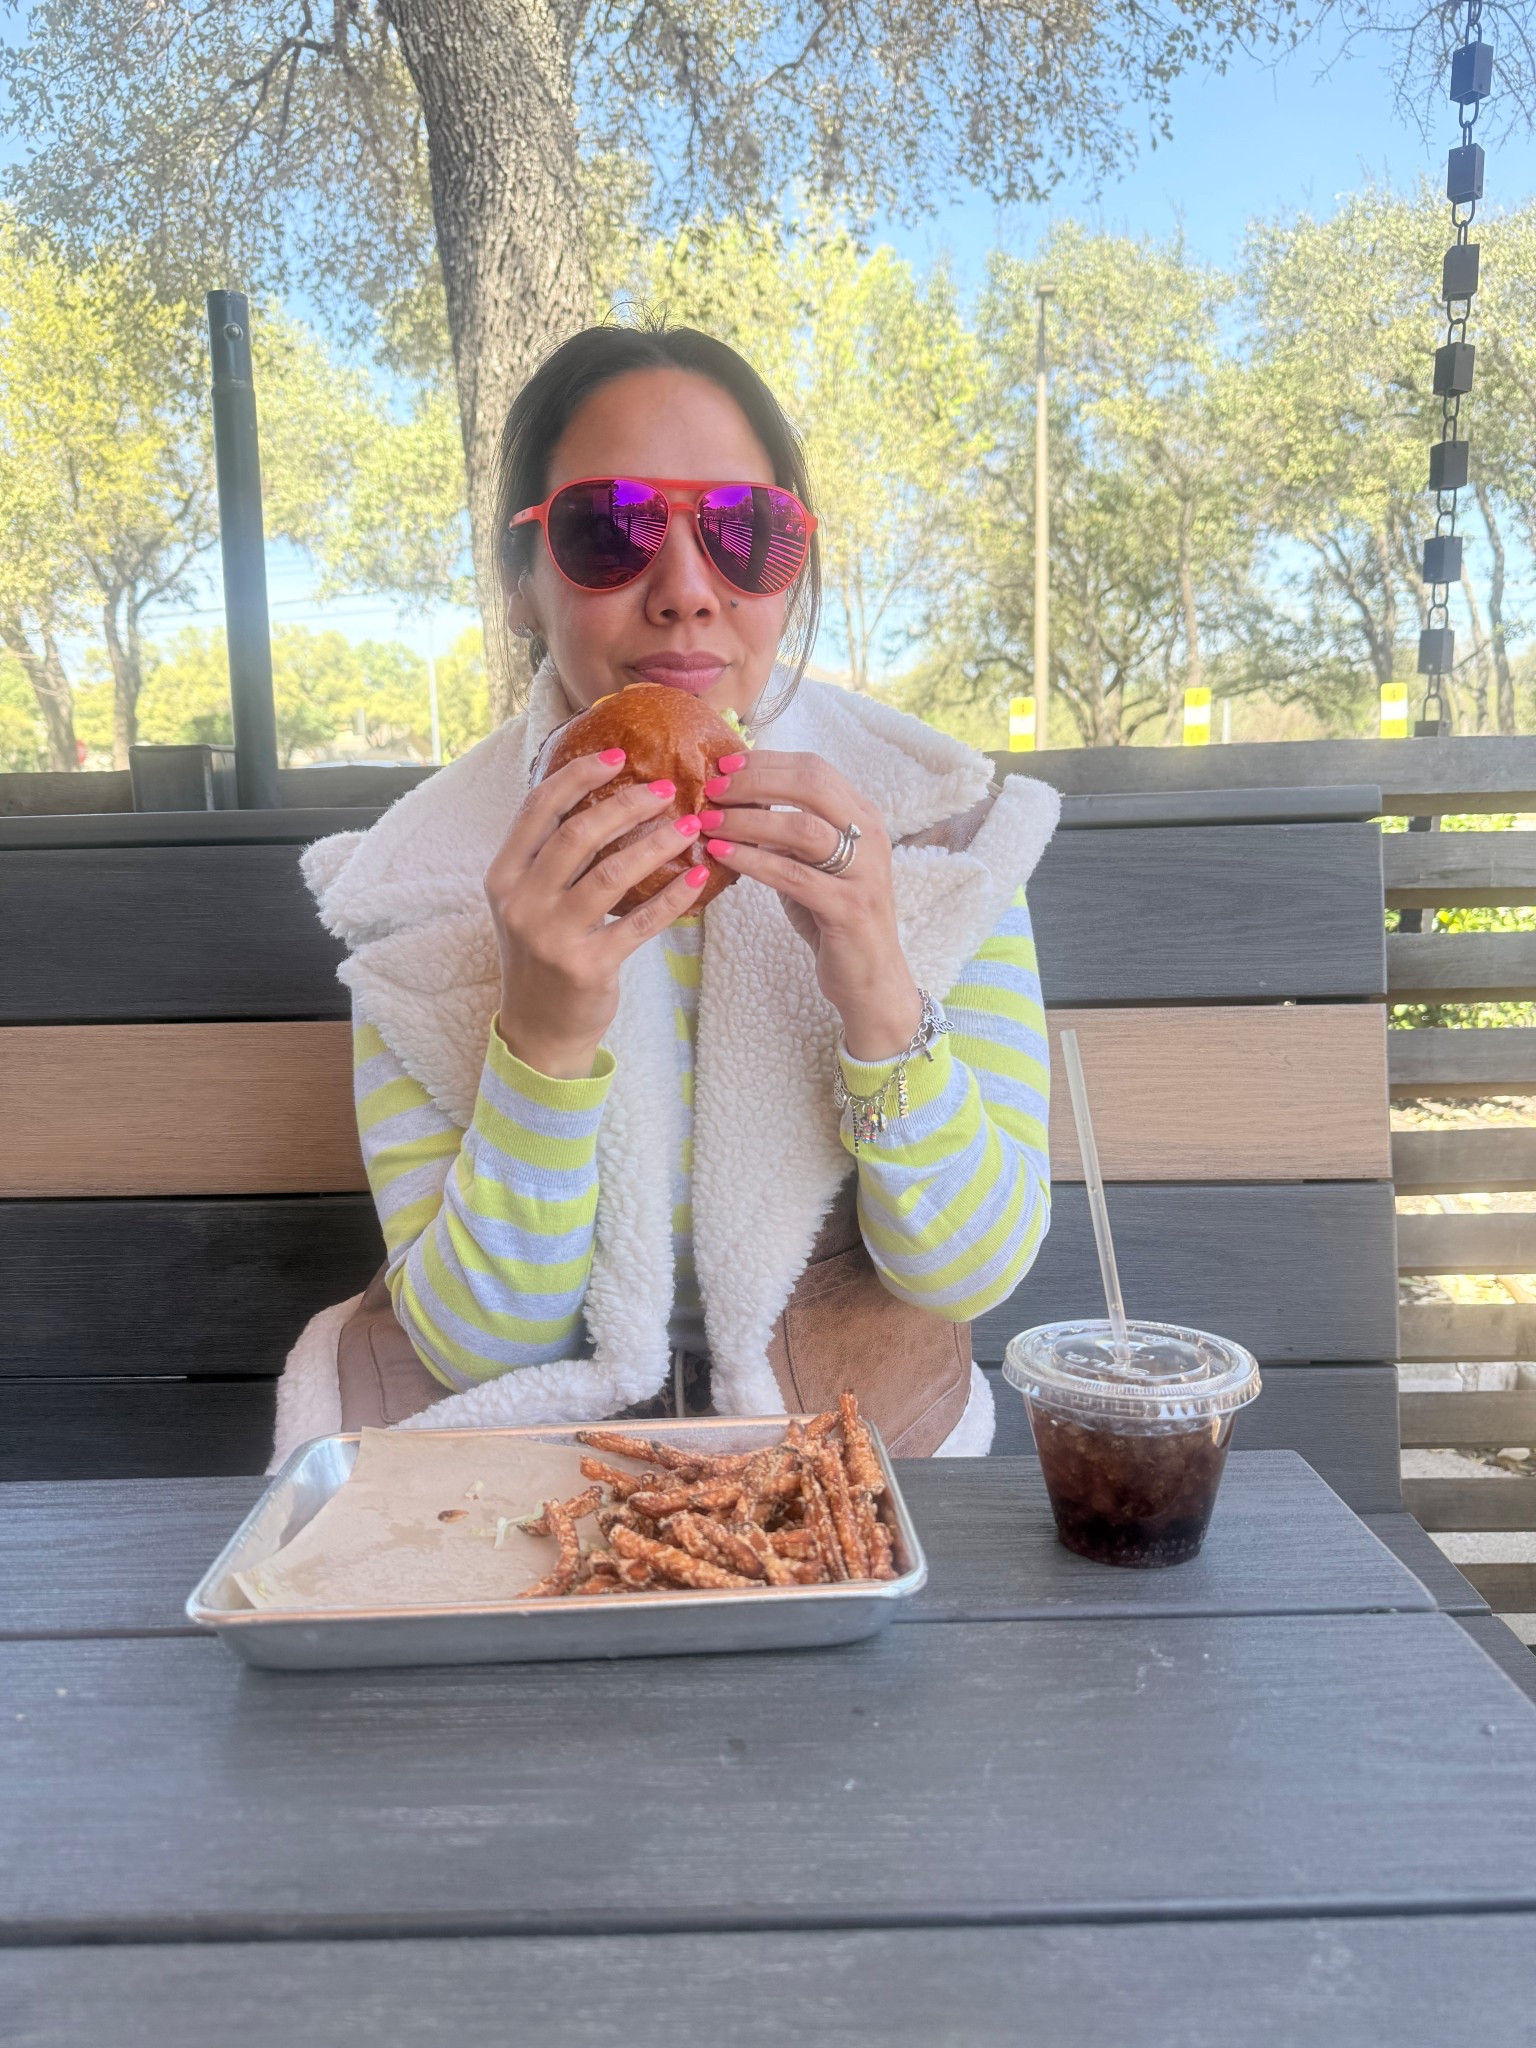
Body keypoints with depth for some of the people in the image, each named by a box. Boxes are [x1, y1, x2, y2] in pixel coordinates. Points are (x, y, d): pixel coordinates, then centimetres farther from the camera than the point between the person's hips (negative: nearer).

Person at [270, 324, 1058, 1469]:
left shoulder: (940, 824, -8)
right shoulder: (422, 880, -9)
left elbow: (972, 1273, -10)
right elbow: (477, 1341, -12)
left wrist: (877, 989, -26)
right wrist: (542, 1032, -27)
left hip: (860, 1457, 2)